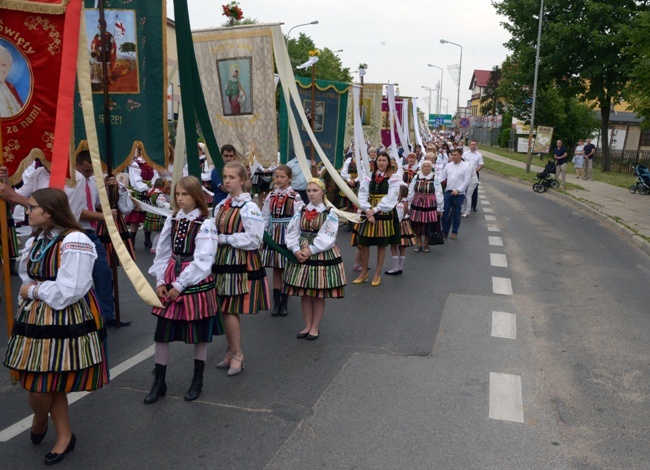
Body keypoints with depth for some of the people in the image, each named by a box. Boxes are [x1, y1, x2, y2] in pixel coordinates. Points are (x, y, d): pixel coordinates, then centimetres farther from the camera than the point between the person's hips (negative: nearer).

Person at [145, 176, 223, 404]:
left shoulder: (205, 224, -11)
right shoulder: (172, 220, 6)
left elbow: (202, 260, -16)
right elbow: (162, 253, 9)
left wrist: (180, 285, -15)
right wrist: (160, 280, -1)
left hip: (196, 283, -5)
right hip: (170, 282, 5)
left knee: (199, 333, 8)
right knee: (162, 332, 6)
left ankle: (197, 381, 25)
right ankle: (159, 382, 20)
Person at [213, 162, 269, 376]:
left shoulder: (249, 207, -12)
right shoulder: (221, 205, 11)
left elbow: (254, 239, -17)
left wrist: (225, 239, -15)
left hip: (241, 263, -7)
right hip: (223, 260, 7)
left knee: (229, 310, -5)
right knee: (225, 310, 11)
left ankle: (236, 354, 11)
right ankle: (232, 351, 26)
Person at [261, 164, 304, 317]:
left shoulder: (295, 196, -7)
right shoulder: (271, 195, 6)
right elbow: (265, 216, 7)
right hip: (273, 234, 4)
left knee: (286, 268, 4)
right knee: (275, 268, 9)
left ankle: (284, 303, 15)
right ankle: (276, 302, 17)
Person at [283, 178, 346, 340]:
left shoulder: (330, 212, -4)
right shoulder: (301, 211, 7)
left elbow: (328, 237, -13)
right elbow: (292, 232, 2)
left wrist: (311, 250, -20)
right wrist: (296, 250, -14)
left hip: (322, 255, -4)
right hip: (301, 254, 4)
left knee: (318, 294, 4)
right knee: (304, 293, 10)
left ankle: (315, 327, 19)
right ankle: (307, 325, 24)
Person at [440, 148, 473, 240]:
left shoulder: (466, 166, -4)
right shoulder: (448, 165, 8)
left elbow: (467, 181, -10)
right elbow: (442, 177, 9)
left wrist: (458, 190, -18)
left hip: (459, 194, -3)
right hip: (448, 192, 3)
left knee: (456, 214, 7)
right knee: (445, 212, 3)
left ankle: (454, 232, 21)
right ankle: (444, 231, 14)